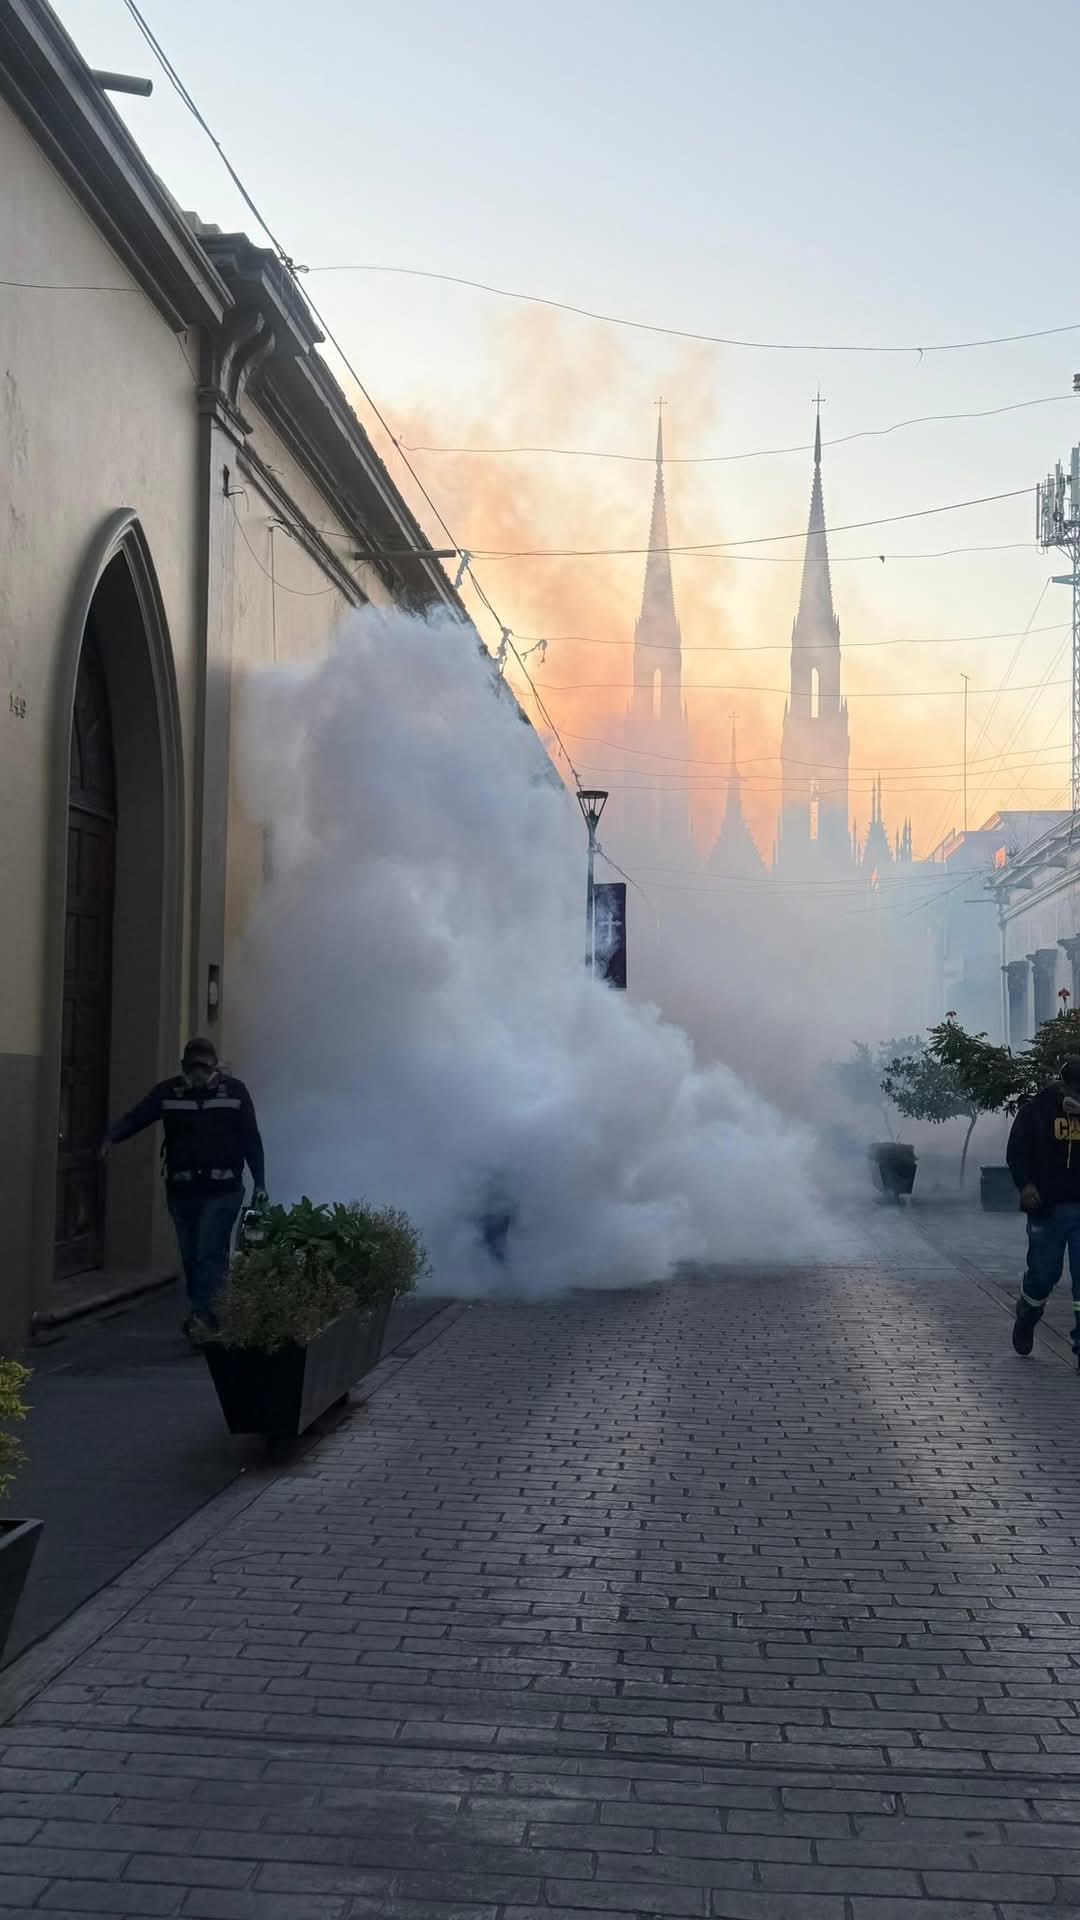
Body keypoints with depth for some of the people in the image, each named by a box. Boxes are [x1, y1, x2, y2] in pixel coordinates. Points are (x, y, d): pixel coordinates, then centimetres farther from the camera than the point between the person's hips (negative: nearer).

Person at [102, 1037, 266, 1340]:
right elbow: (136, 1117, -9)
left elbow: (251, 1139, 3)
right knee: (190, 1256, 9)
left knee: (210, 1253, -13)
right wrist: (112, 1137, -29)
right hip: (181, 1190, 3)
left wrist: (259, 1182, 3)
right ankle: (204, 1315, 21)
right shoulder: (168, 1092, 2)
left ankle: (201, 1315, -15)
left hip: (222, 1190, -3)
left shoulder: (234, 1091, 0)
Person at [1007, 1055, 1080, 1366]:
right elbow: (1016, 1152, -2)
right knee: (1043, 1273, 7)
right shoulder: (1036, 1111, -2)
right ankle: (1025, 1319, 38)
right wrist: (1026, 1185, -19)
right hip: (1047, 1209, -2)